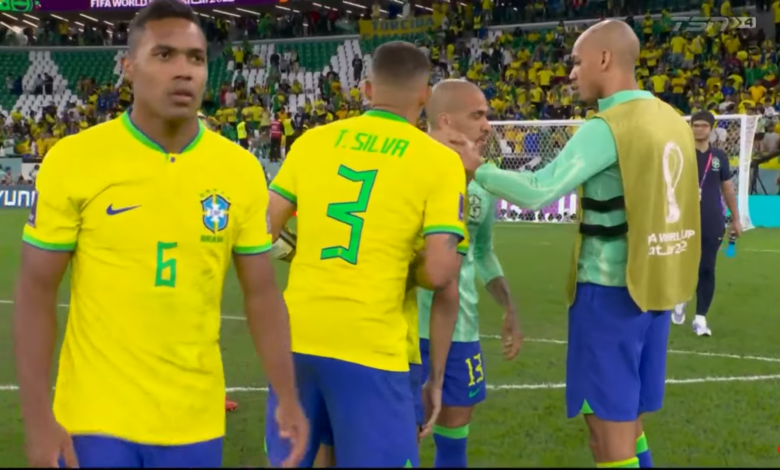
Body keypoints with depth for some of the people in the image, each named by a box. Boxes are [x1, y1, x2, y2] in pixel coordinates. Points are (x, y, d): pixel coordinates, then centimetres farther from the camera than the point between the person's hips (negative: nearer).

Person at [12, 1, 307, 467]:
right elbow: (36, 291, -5)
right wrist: (38, 417, -9)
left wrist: (288, 399, -1)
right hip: (96, 417, -2)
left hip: (196, 422, 3)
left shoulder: (241, 170, -1)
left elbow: (262, 293, 5)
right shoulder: (73, 158, -8)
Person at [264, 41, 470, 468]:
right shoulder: (440, 161, -2)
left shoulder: (311, 141, 8)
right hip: (369, 349, -4)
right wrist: (437, 377, 1)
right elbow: (441, 277, -9)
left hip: (296, 338, 4)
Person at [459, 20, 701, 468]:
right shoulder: (673, 121, 8)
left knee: (609, 434, 1)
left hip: (611, 291, -8)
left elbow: (536, 193, -21)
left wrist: (477, 168, -7)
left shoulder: (606, 128, -15)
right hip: (655, 288, 8)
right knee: (629, 420, 19)